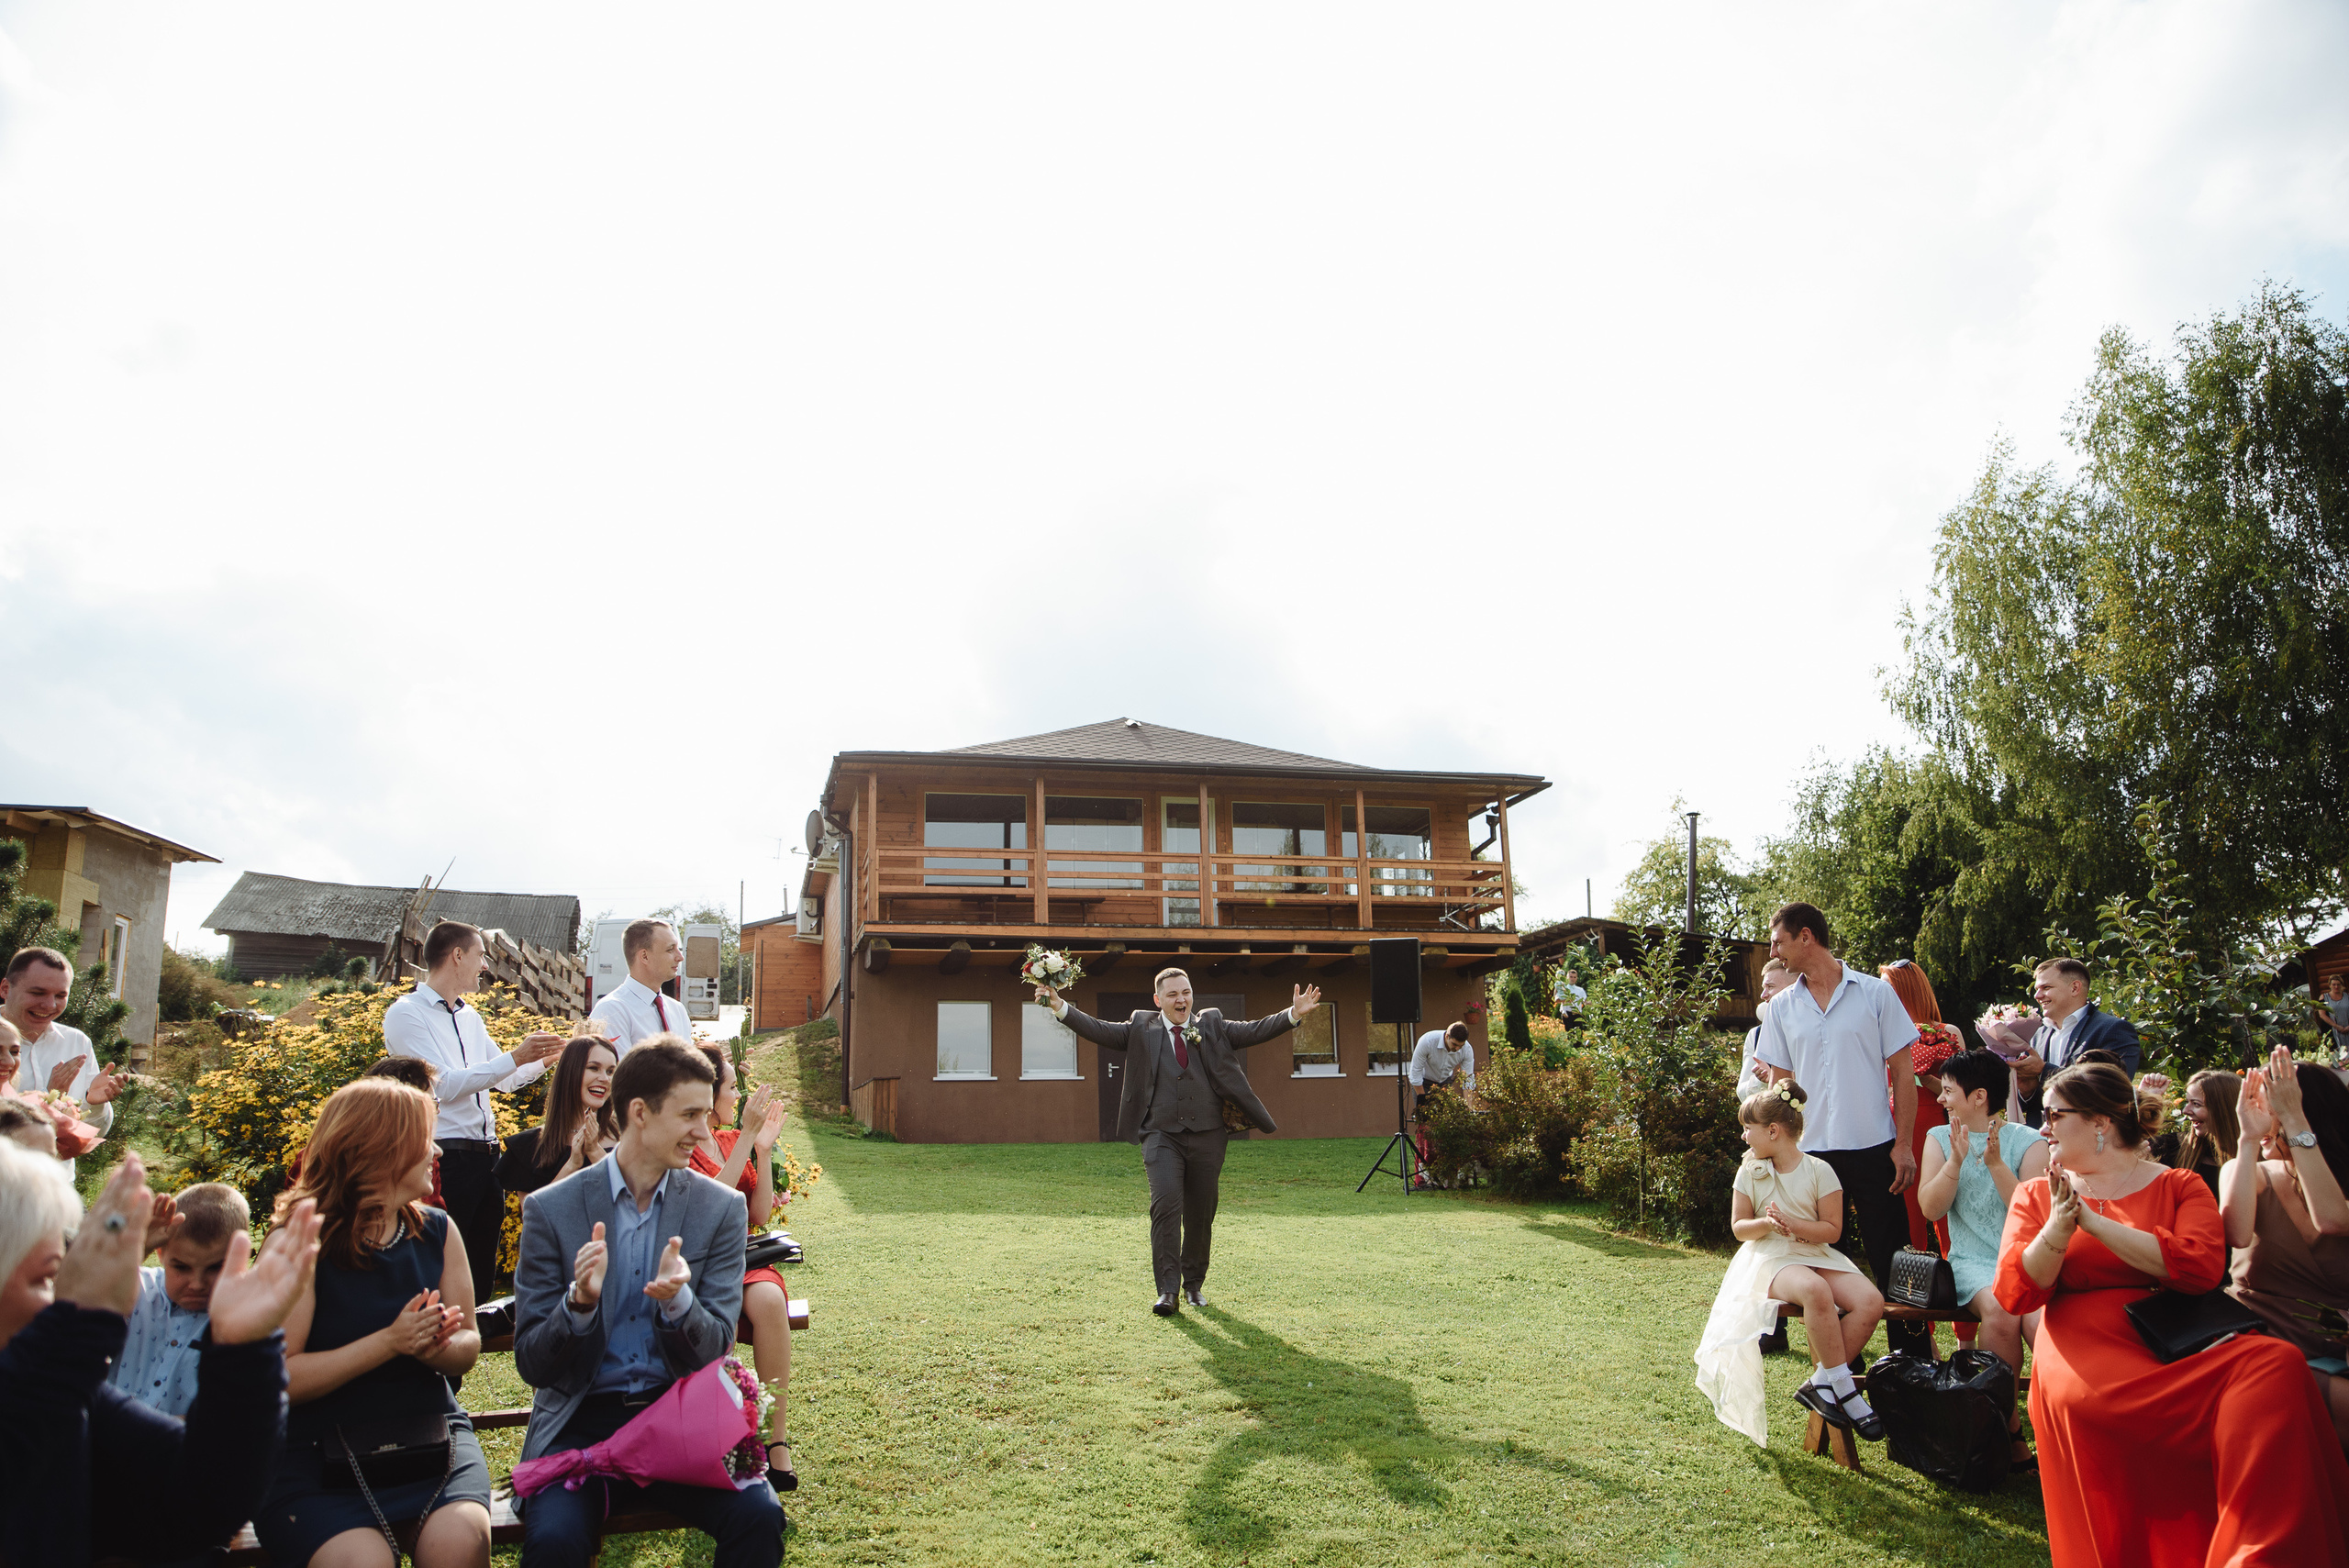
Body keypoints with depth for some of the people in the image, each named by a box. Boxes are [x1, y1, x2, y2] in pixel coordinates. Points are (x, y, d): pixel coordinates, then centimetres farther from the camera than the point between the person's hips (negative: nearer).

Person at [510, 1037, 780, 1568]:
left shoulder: (722, 1208, 3)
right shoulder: (550, 1209, 0)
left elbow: (715, 1350, 1)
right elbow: (531, 1364, -1)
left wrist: (677, 1300, -21)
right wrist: (579, 1303, -22)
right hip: (583, 1421, -1)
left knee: (759, 1516, -25)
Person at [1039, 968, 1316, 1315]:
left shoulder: (1213, 1027, 11)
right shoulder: (1142, 1029, 7)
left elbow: (1254, 1031, 5)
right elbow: (1099, 1030, 0)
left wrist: (1294, 1013, -9)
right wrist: (1060, 1008, -13)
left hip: (1206, 1136, 2)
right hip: (1162, 1134, -2)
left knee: (1201, 1214, 8)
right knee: (1166, 1205, -17)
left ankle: (1194, 1283, 27)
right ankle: (1167, 1291, -12)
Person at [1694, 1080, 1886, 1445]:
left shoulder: (1819, 1171, 0)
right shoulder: (1751, 1171, 6)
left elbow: (1832, 1229, -1)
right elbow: (1739, 1227, 7)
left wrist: (1792, 1225, -17)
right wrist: (1766, 1224, -14)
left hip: (1816, 1253, 2)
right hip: (1770, 1257, -2)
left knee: (1871, 1301, -26)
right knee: (1815, 1290, -37)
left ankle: (1821, 1383, -15)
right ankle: (1843, 1387, -24)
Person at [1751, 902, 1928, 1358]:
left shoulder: (1876, 993, -1)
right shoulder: (1781, 1008, 7)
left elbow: (1902, 1072, 0)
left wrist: (1904, 1144, -6)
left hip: (1873, 1149, -3)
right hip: (1811, 1151, 3)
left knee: (1892, 1261, 0)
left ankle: (1915, 1361, 10)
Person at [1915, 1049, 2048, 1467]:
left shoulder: (2029, 1142, 4)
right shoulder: (1940, 1138, 12)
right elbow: (1930, 1207, 1)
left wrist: (1995, 1164, -16)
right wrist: (1956, 1161, -12)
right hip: (1973, 1262, 1)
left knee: (2041, 1324, -32)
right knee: (1999, 1311, -32)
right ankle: (2008, 1425, -16)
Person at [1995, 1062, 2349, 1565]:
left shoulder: (2179, 1186, 15)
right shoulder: (2037, 1195, 18)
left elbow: (2200, 1268, -7)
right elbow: (2014, 1294, 5)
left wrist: (2093, 1222, -10)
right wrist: (2057, 1228, -11)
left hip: (2174, 1339, 1)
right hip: (2084, 1348, -1)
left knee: (2276, 1364, -32)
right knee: (2076, 1401, -39)